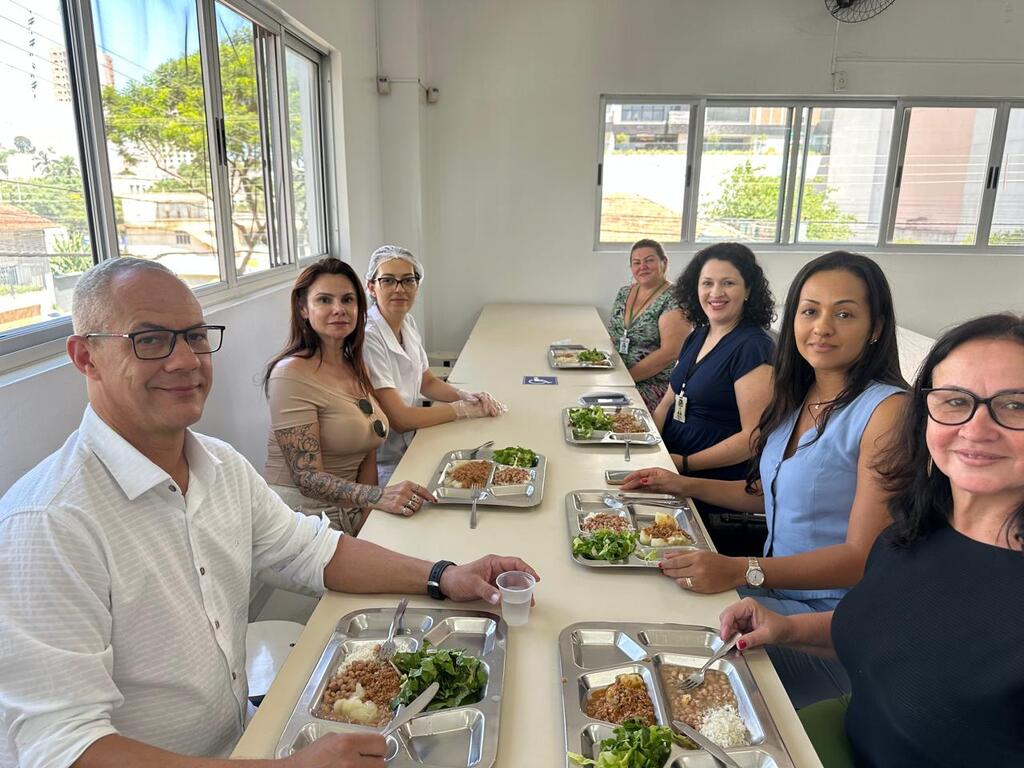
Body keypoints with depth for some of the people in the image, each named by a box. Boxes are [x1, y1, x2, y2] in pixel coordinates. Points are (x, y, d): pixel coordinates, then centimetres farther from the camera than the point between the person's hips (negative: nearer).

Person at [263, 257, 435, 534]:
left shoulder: (356, 367, 10)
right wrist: (379, 496, -33)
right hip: (303, 514, -7)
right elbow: (307, 478, -19)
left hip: (351, 514, 7)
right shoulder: (291, 374, -14)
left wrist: (367, 513, -8)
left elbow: (368, 454, 7)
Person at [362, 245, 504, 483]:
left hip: (412, 444, 8)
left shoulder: (407, 323, 3)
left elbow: (427, 382, 16)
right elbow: (399, 419, -23)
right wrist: (463, 408, -14)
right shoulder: (368, 338, -24)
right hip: (384, 467, -8)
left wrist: (465, 395, -4)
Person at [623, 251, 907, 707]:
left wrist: (742, 571, -29)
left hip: (832, 622, -7)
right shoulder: (800, 398, 6)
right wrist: (686, 486, 11)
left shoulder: (887, 410, -18)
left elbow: (864, 557, -21)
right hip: (778, 590, 7)